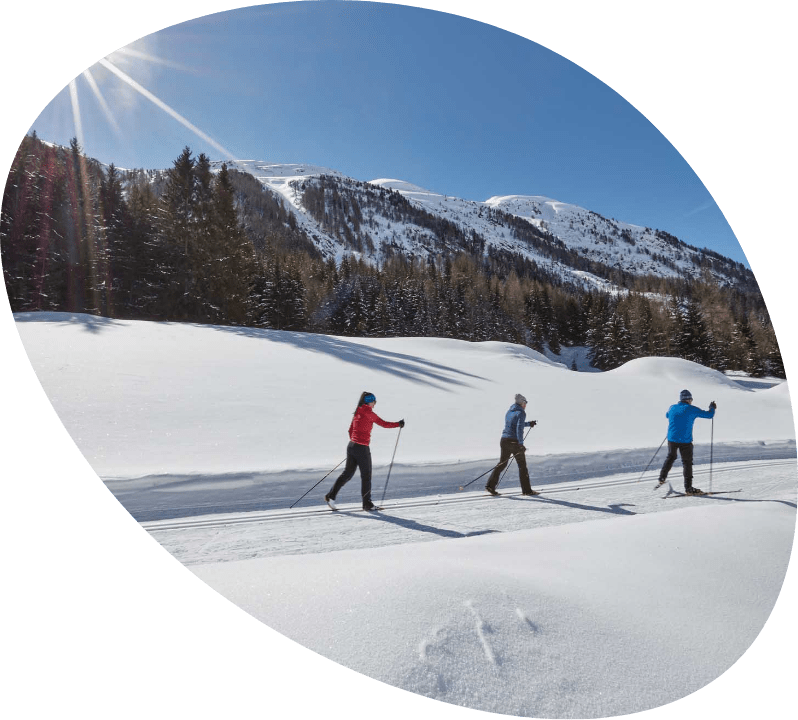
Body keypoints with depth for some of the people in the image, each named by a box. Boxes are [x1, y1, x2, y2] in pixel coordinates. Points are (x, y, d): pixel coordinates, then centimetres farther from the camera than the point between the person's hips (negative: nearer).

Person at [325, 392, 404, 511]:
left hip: (351, 446, 8)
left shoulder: (357, 413, 11)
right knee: (366, 476, 6)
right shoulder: (368, 412, -12)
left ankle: (331, 496, 10)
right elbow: (384, 424, -10)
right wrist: (398, 424, 0)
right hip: (362, 448, -8)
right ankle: (367, 503, 16)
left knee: (347, 473, 14)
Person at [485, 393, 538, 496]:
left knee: (502, 464, 15)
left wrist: (529, 424, 32)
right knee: (522, 465, 6)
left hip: (504, 440, 7)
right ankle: (527, 490, 12)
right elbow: (519, 429, -19)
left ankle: (490, 485, 7)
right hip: (514, 442, -7)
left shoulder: (509, 412, 15)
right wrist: (521, 444, -22)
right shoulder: (521, 413, -8)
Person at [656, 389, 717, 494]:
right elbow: (709, 415, -3)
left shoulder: (672, 408, 5)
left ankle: (662, 479, 28)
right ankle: (688, 488, 7)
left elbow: (667, 415, 28)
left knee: (670, 457, 24)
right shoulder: (692, 409, -9)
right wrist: (712, 408, 18)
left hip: (671, 439, 4)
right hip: (685, 441, -4)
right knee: (687, 463, 5)